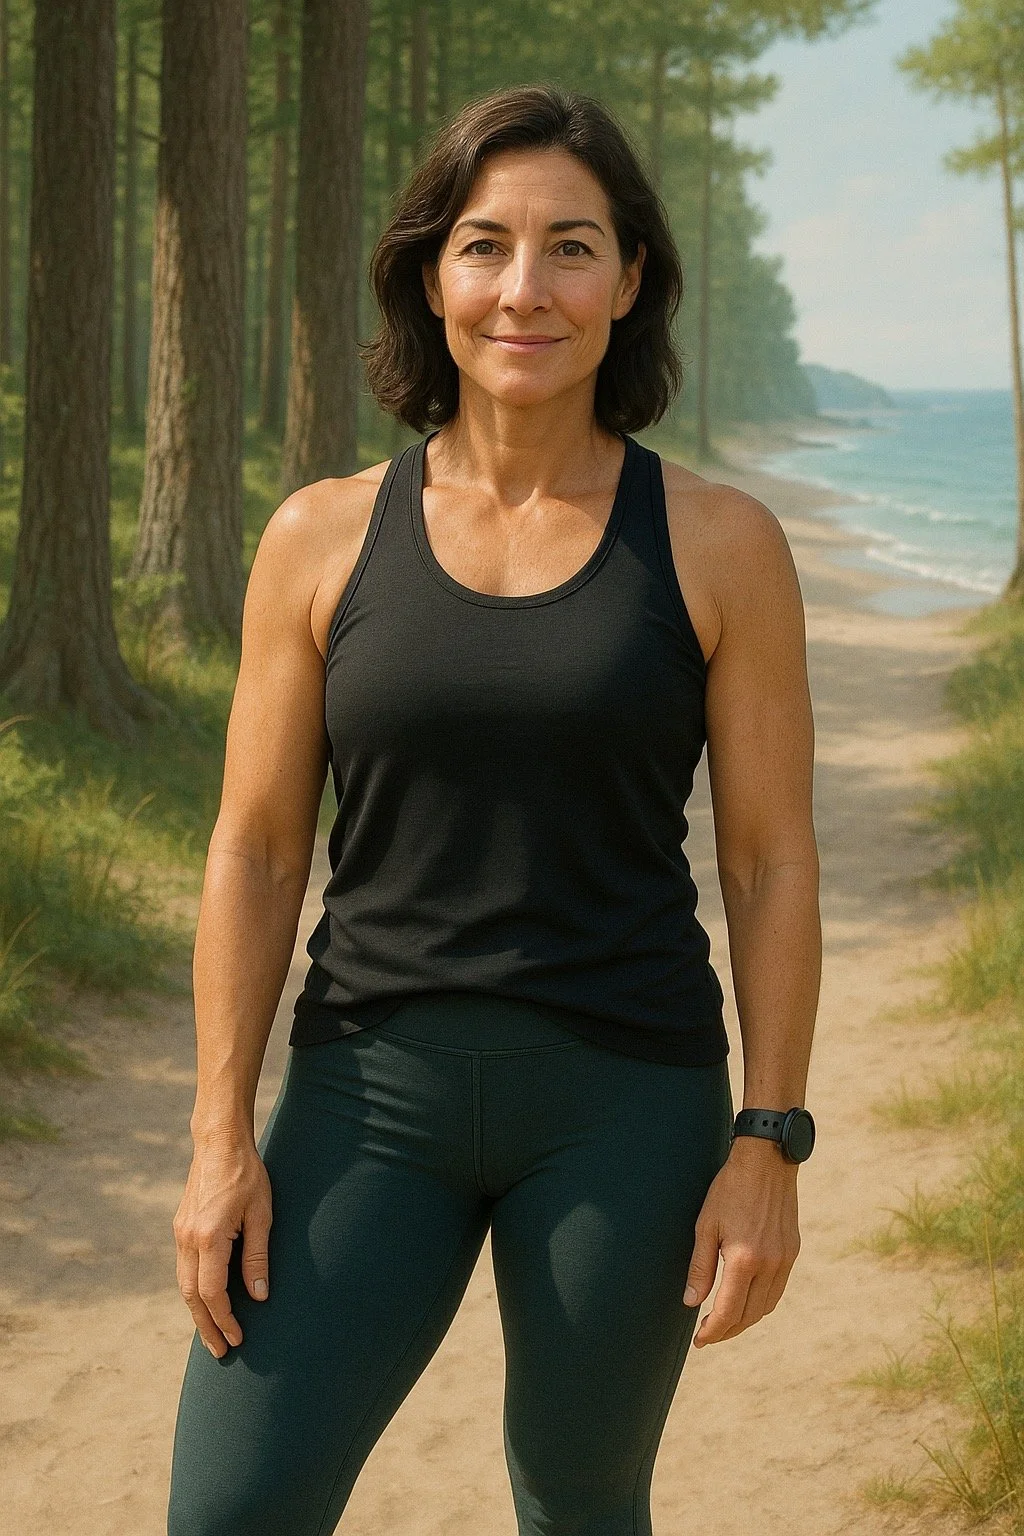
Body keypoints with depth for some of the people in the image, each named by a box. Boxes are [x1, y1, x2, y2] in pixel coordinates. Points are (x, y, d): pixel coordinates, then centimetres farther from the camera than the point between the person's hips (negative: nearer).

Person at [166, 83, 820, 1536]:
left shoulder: (718, 545, -3)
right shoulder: (323, 539, 1)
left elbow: (773, 862, -1)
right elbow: (254, 852, 2)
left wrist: (769, 1147, -6)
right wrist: (221, 1138, -3)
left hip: (623, 1103, -1)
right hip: (374, 1093, 1)